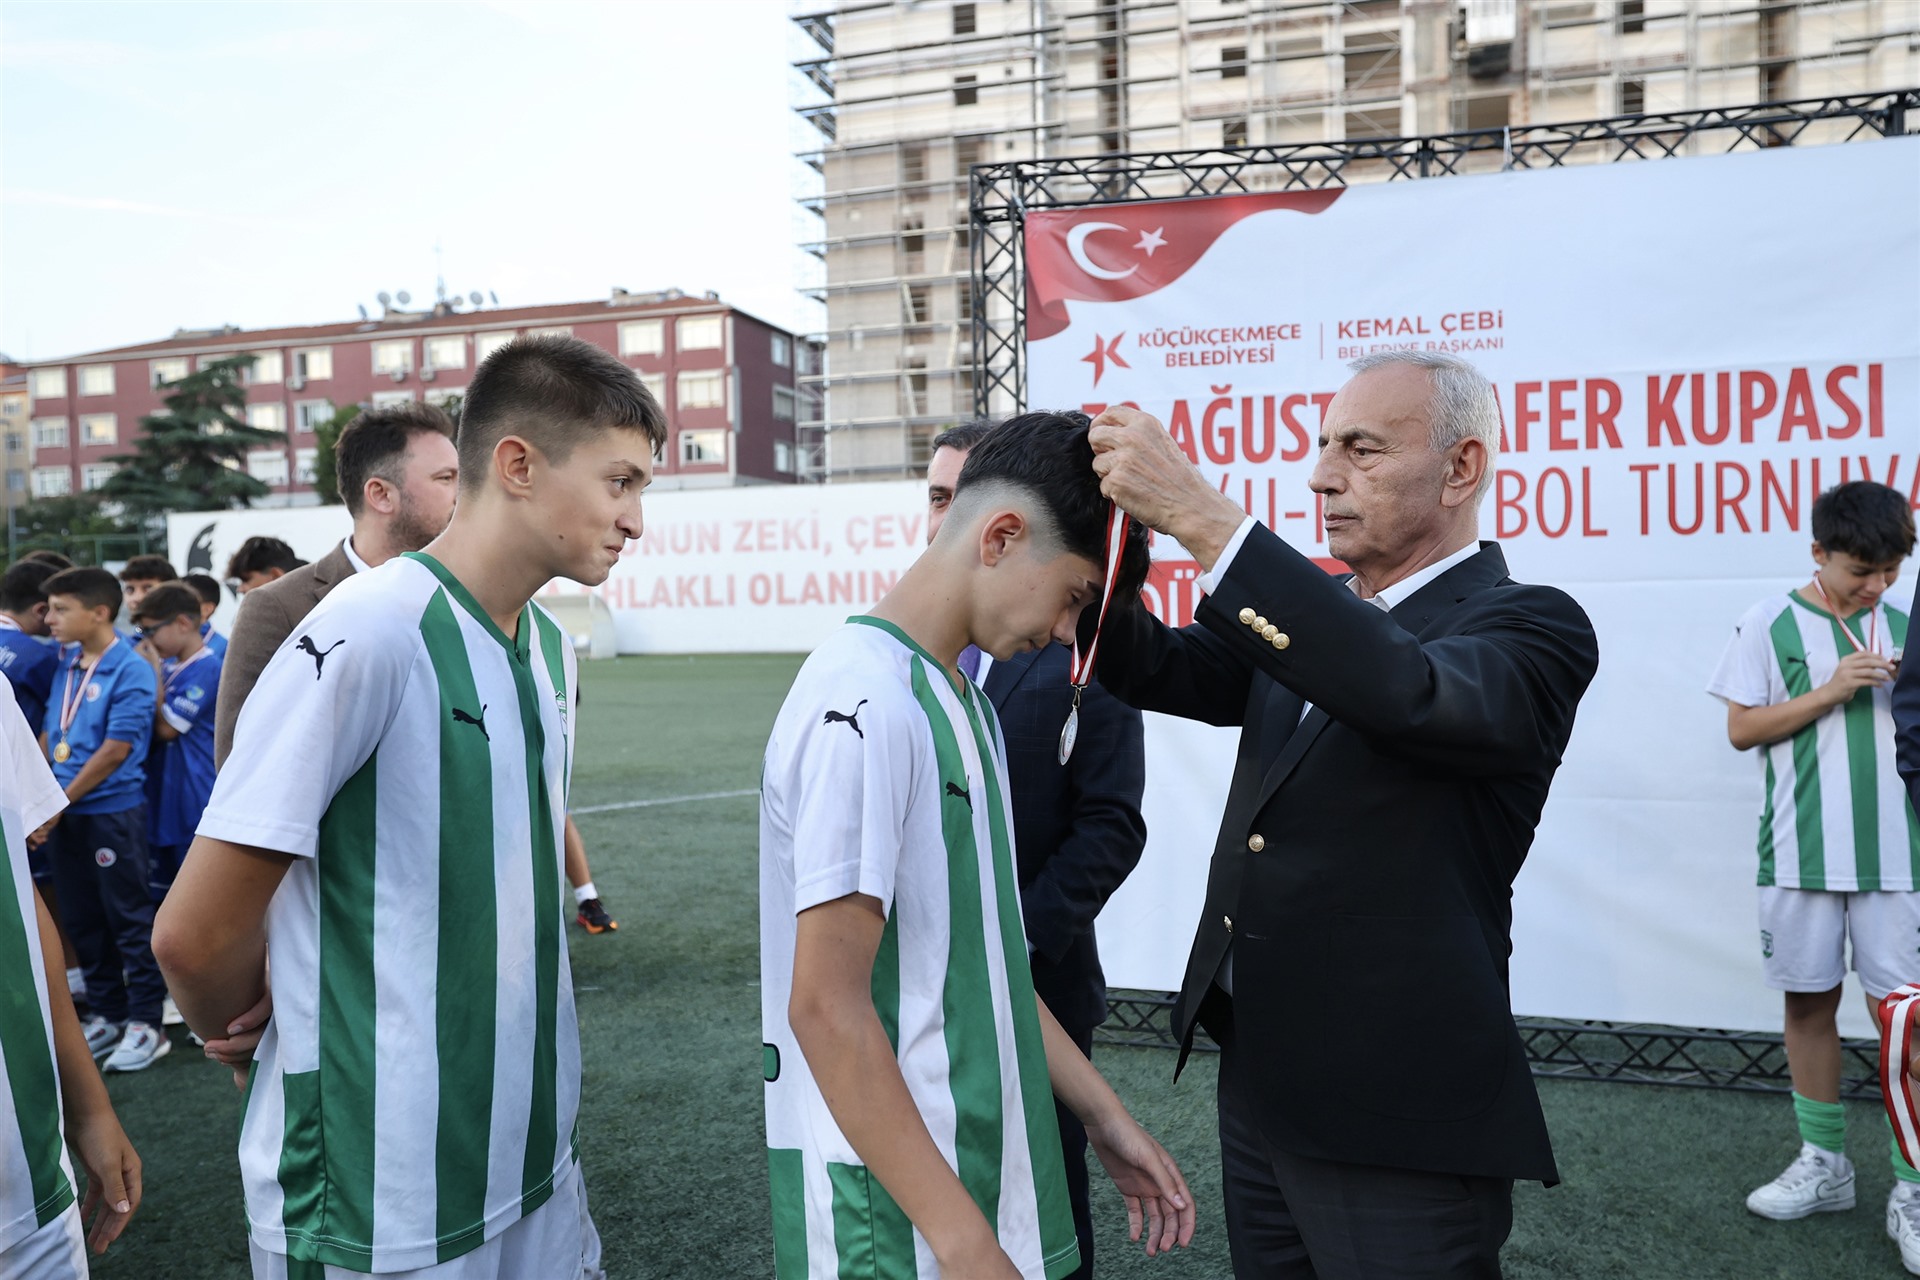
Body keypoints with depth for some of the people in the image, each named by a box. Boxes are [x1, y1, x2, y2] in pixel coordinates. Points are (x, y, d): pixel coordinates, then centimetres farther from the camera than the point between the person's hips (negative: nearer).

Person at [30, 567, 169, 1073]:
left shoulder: (131, 670, -14)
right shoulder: (65, 665, 8)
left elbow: (115, 751, -16)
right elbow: (49, 737, 12)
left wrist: (58, 804, -12)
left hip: (114, 811, -7)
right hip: (66, 813, 7)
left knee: (129, 919, 1)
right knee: (81, 919, 14)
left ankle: (145, 1025, 11)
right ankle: (106, 1016, 27)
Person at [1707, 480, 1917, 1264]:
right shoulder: (1771, 624, 0)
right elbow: (1743, 729, -2)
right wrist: (1830, 691, -12)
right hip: (1802, 850, -1)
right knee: (1809, 1000, 9)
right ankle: (1824, 1166, 24)